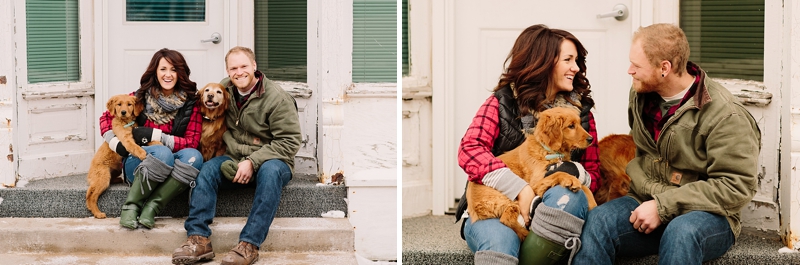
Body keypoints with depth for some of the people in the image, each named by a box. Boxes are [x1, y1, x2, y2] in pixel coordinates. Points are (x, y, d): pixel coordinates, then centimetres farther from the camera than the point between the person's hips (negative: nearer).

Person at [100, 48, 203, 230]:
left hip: (171, 168, 1)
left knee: (193, 157, -32)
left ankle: (151, 207, -29)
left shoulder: (190, 103, -2)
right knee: (162, 152, -35)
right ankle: (131, 205, -20)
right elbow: (107, 117, 11)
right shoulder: (141, 97, 1)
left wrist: (155, 135, -16)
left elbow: (192, 143, -8)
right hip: (139, 163, -1)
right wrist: (115, 143, -9)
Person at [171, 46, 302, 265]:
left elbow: (289, 142, -16)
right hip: (236, 161, 4)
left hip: (272, 160, -4)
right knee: (208, 168, -23)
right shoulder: (224, 89, 3)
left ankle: (249, 245, -39)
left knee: (270, 171, -37)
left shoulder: (277, 98, -13)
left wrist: (253, 161, -24)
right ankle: (199, 239, -29)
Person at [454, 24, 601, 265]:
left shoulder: (580, 110, 10)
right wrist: (520, 189, -26)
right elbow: (469, 150, -13)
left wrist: (575, 173, -16)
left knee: (567, 195, -33)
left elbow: (593, 172, 10)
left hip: (553, 214, 2)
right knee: (500, 239, -37)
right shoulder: (502, 104, 2)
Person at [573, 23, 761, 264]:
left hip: (708, 214, -4)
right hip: (649, 204, 5)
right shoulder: (641, 95, 4)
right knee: (598, 220, -25)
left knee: (681, 232, -39)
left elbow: (736, 187, -18)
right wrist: (648, 190, 0)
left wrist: (663, 206, -21)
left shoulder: (724, 115, -15)